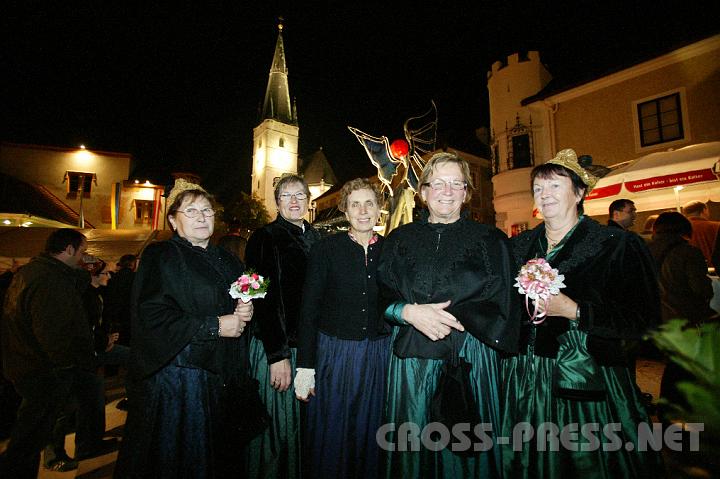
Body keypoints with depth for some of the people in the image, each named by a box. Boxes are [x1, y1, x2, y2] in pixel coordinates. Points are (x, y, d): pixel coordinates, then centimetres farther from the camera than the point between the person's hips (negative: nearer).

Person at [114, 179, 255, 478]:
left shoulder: (228, 262, 11)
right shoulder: (161, 257, -6)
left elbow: (242, 303, 19)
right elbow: (151, 316, -17)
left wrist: (244, 313, -5)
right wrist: (215, 326, -17)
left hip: (221, 377, 6)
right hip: (175, 376, -5)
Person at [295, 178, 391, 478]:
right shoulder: (326, 248, -4)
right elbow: (309, 310, -4)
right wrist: (305, 365, -7)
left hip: (380, 353, 2)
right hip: (335, 352, -2)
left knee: (370, 433, 16)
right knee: (331, 434, 11)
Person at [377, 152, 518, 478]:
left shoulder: (490, 240, 4)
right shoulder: (401, 238, 8)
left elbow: (498, 306, -3)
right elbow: (383, 297, 5)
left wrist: (443, 317, -14)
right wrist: (410, 312, -16)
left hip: (469, 357, -1)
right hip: (411, 357, 2)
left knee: (464, 447, 9)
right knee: (411, 446, 10)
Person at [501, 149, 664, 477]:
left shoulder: (616, 246, -4)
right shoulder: (518, 246, 8)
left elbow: (641, 319, -10)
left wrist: (573, 310, -19)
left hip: (586, 384, -3)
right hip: (523, 381, 4)